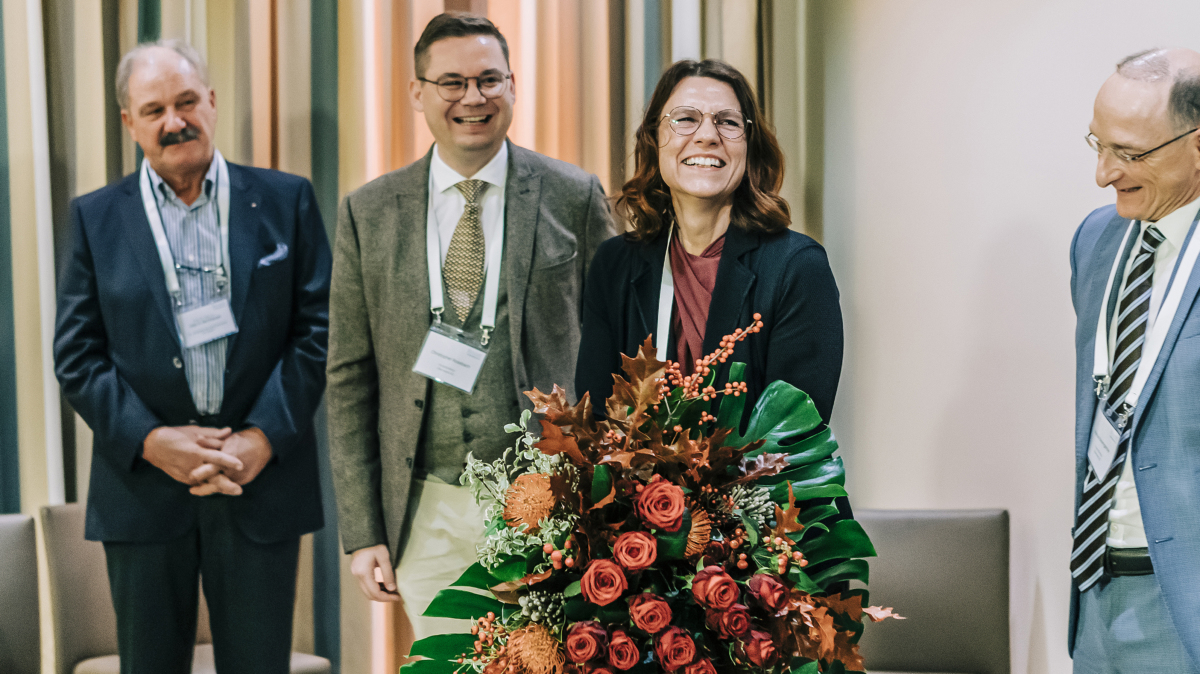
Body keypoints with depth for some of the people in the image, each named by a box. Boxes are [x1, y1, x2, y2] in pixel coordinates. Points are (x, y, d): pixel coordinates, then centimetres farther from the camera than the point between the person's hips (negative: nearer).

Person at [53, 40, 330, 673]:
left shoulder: (285, 201, 4)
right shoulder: (96, 217, 6)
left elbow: (317, 329, 0)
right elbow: (77, 355, 2)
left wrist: (262, 438, -10)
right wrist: (152, 441, -11)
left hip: (261, 479, 0)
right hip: (142, 487, 1)